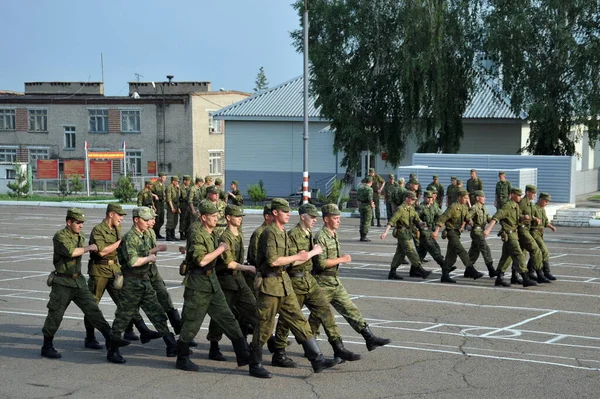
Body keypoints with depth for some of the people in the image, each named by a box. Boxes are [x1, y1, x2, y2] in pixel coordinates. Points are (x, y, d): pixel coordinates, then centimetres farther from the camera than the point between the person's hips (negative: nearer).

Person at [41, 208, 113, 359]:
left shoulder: (81, 237, 11)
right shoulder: (60, 236, -12)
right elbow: (70, 251, -28)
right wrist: (88, 248, -20)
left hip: (78, 280, 6)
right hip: (62, 282, -6)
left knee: (92, 308, 3)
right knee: (55, 314, -1)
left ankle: (110, 338, 5)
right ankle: (47, 347, 10)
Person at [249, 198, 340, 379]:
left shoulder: (283, 233, 15)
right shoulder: (269, 233, -15)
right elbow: (272, 261, -23)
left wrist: (311, 254, 25)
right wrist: (297, 257, -16)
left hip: (284, 283, 9)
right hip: (269, 284, -9)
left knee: (299, 321, 6)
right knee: (265, 326, 0)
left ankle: (317, 359, 6)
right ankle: (255, 365, 13)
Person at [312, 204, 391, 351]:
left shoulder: (334, 235, 11)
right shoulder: (320, 237, -18)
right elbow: (320, 263, -25)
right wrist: (341, 259, -18)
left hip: (335, 282, 8)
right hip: (323, 283, -8)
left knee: (350, 309, 4)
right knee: (317, 316, 3)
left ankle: (370, 338, 1)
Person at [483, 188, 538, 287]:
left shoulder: (516, 206, 13)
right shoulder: (507, 206, -16)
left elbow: (519, 217, 30)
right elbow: (495, 217, -24)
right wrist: (488, 229, -33)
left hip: (513, 234, 10)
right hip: (509, 235, -10)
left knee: (506, 257, 12)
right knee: (519, 255, -13)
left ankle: (499, 279, 17)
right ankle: (525, 279, -15)